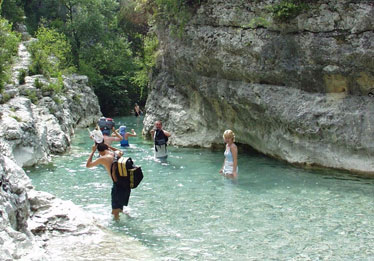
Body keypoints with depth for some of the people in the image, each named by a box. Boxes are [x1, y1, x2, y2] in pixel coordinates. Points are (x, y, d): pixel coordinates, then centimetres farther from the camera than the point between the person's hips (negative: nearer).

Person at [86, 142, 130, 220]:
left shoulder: (102, 159, -9)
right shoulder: (118, 153, 6)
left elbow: (88, 165, 5)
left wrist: (93, 151, 9)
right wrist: (109, 146, 30)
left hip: (118, 184, -7)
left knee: (115, 210, 6)